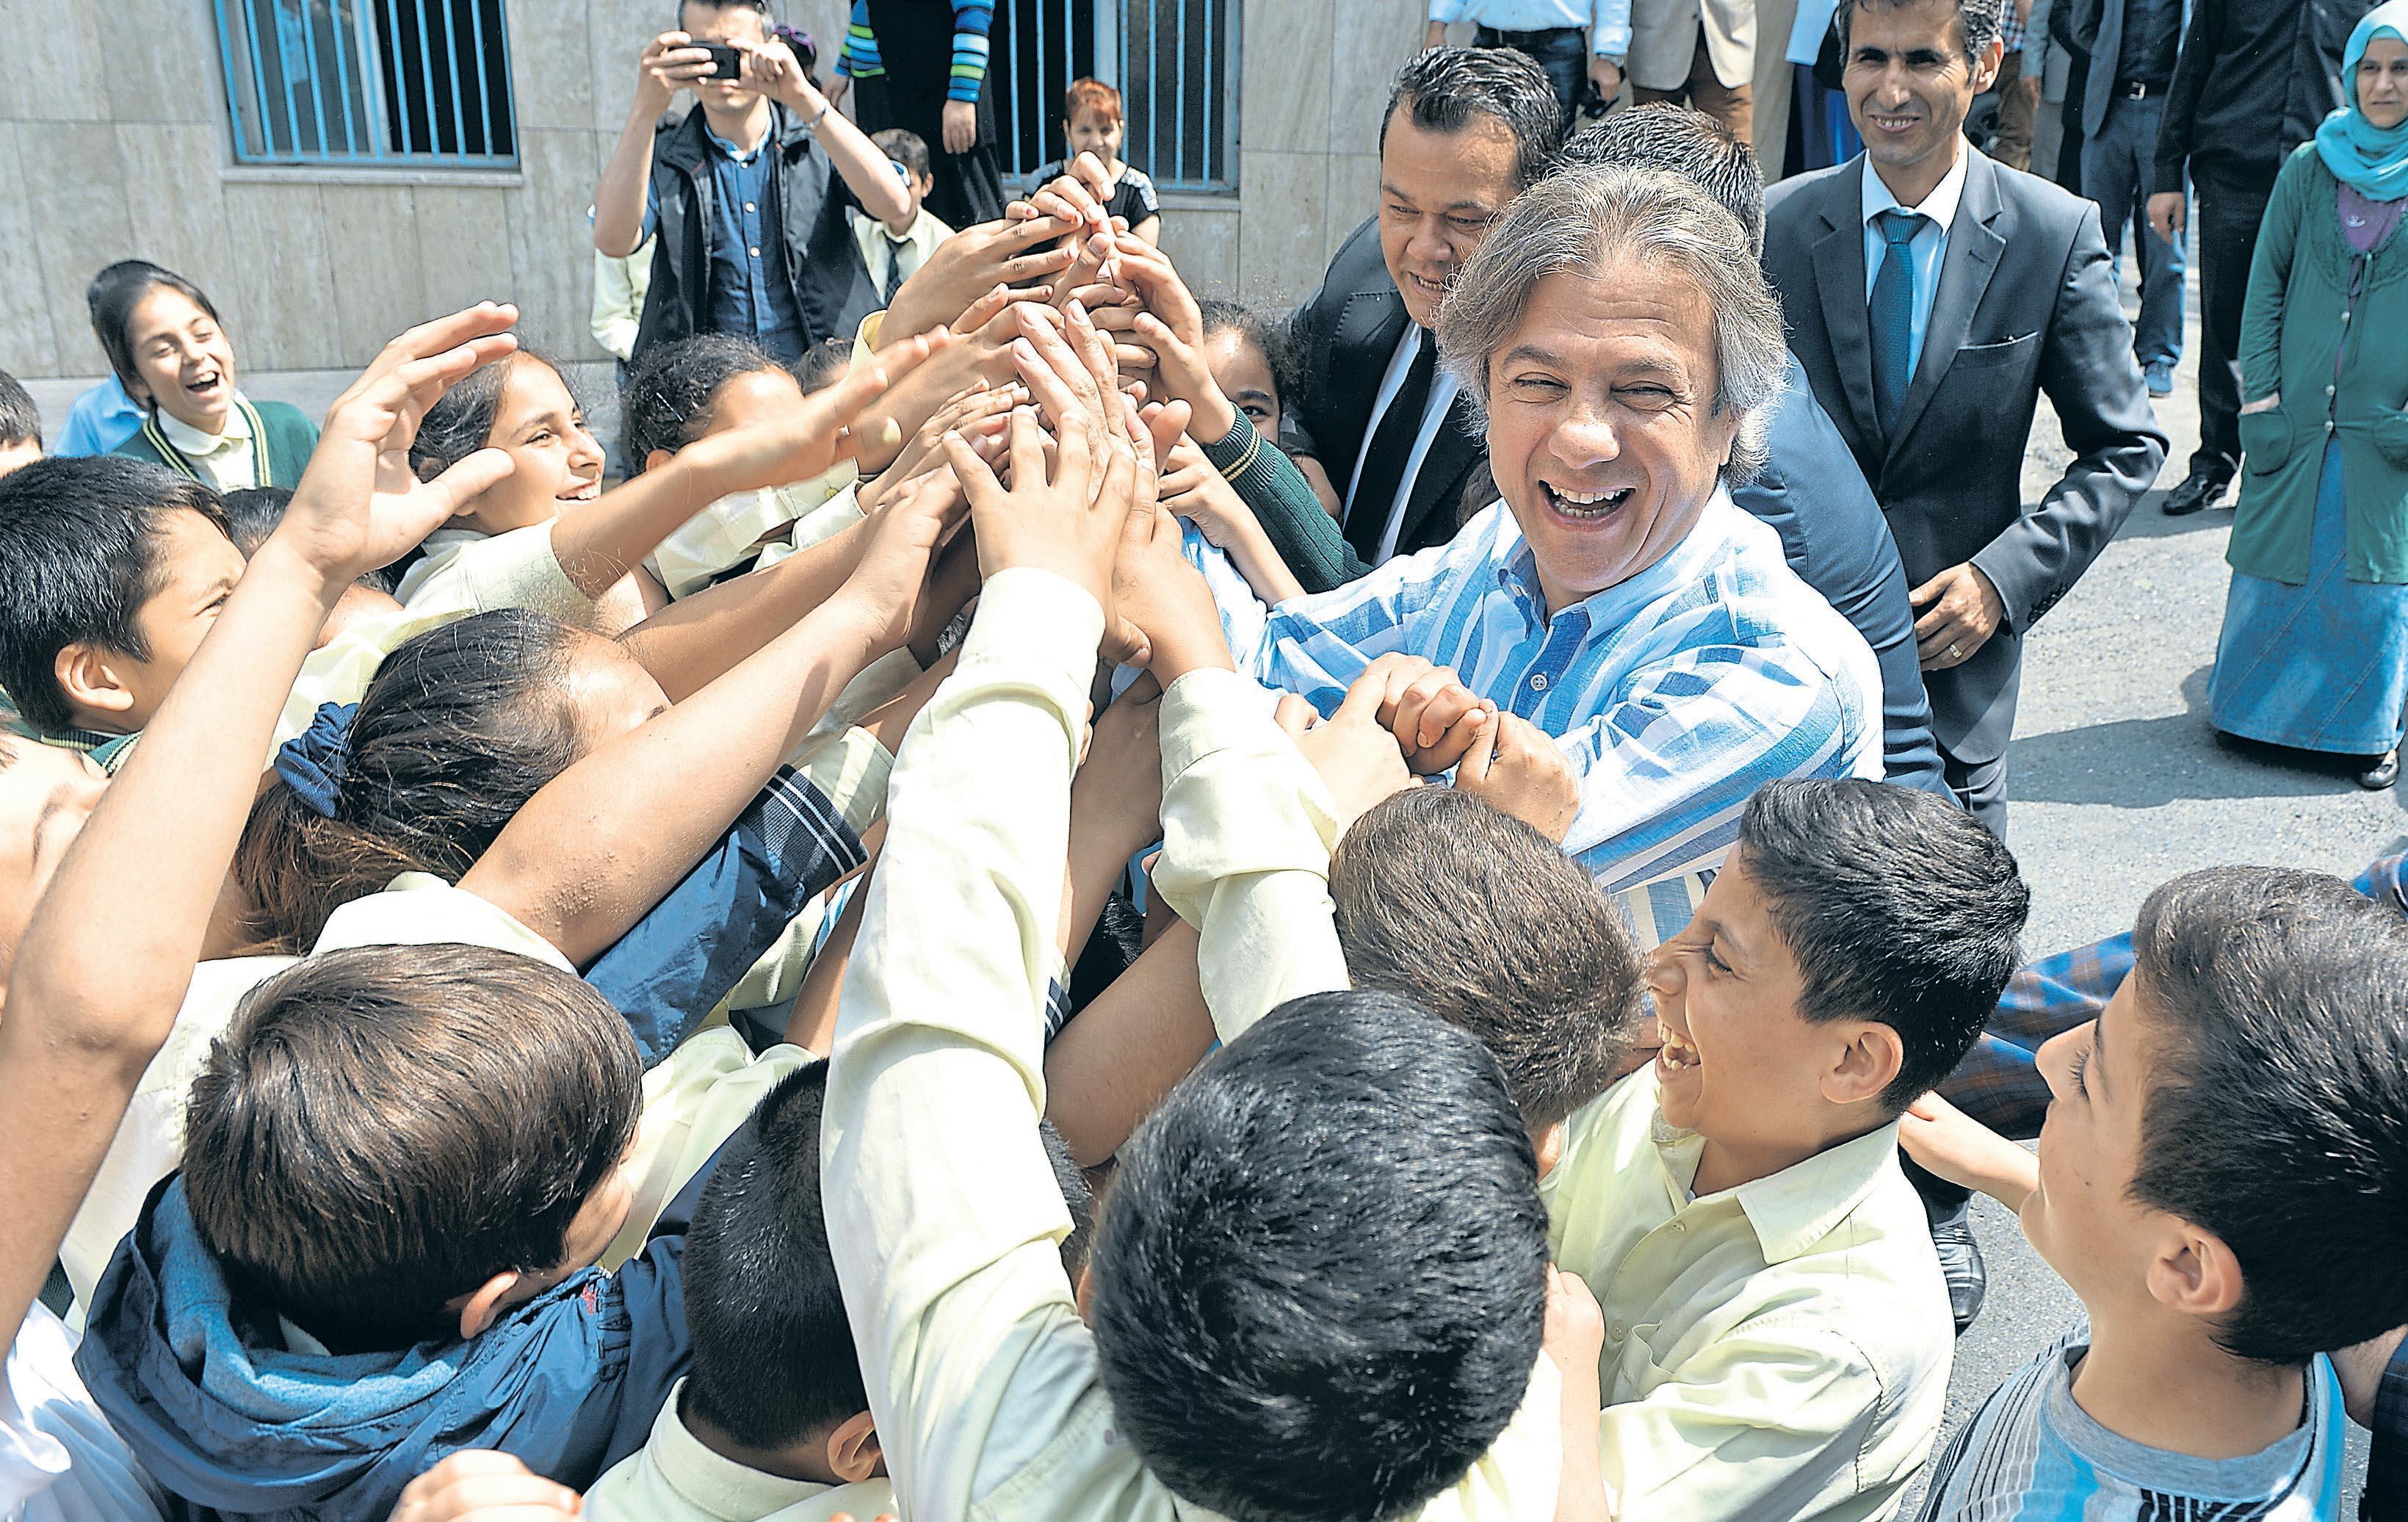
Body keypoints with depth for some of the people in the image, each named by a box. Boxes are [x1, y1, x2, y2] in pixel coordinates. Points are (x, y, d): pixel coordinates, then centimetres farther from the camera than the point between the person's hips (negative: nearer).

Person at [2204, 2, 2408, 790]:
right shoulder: (2310, 168, 3)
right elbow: (2266, 284, 5)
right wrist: (2259, 395, -2)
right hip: (2298, 416, 1)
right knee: (2276, 565, 9)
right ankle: (2254, 703, 27)